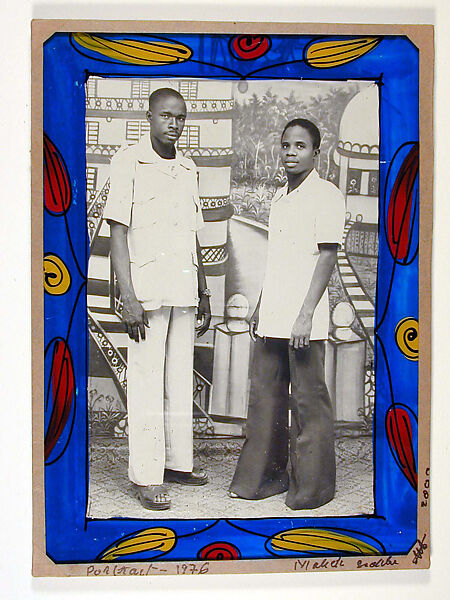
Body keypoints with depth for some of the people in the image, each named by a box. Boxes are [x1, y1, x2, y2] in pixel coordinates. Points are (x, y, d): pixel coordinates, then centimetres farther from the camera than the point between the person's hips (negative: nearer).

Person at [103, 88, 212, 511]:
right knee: (147, 383, -4)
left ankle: (178, 462, 23)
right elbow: (117, 232, -8)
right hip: (147, 289, -6)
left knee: (181, 379, 11)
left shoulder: (188, 169, 16)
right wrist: (127, 296, -17)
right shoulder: (128, 162, -2)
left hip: (184, 290, 6)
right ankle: (146, 476, 5)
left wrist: (203, 295, 18)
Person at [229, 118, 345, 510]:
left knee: (309, 401, 0)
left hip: (304, 322, -7)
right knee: (265, 395, 10)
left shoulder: (326, 195, -5)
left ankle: (313, 485, 13)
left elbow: (327, 256, -12)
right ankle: (267, 474, 23)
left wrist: (305, 315, -18)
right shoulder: (280, 198, 18)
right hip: (272, 318, 8)